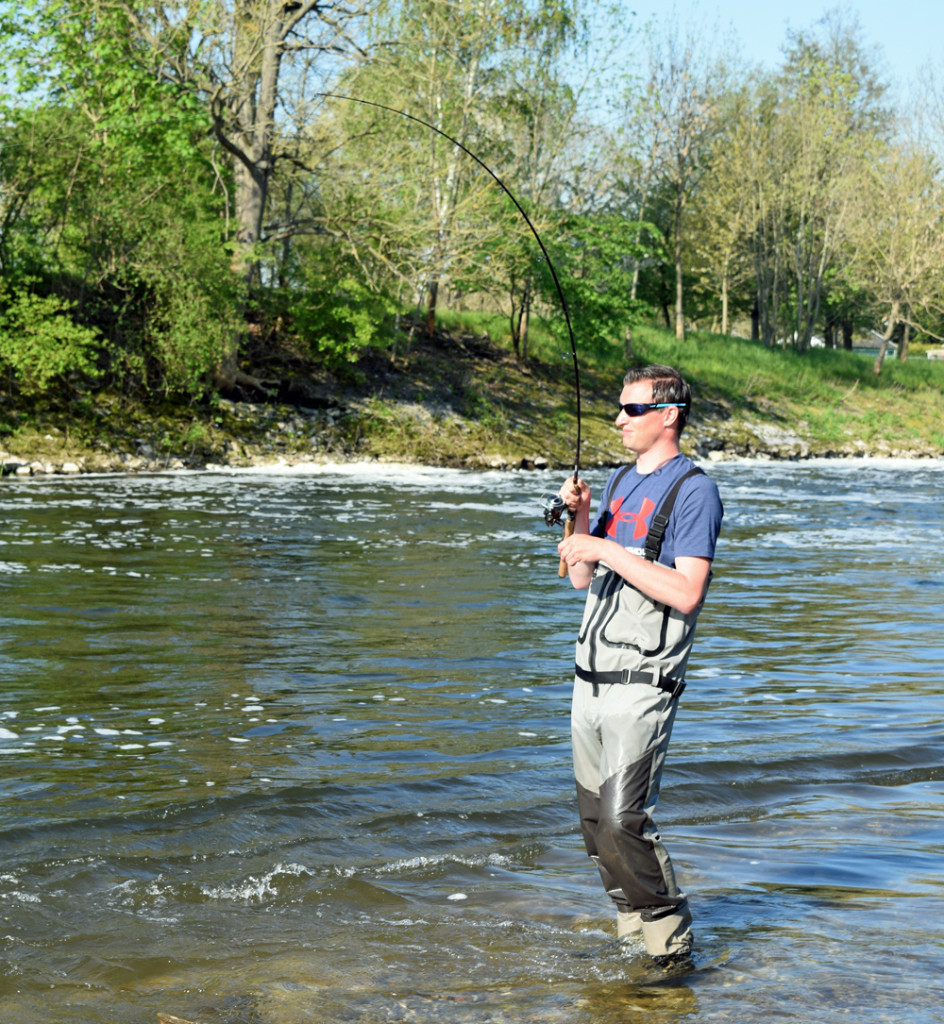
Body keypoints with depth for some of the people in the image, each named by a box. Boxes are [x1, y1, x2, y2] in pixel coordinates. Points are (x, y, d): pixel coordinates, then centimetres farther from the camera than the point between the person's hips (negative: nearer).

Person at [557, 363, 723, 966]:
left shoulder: (693, 491, -8)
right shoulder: (621, 482, 17)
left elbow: (686, 593, -19)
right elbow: (582, 578, 19)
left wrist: (608, 551, -18)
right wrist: (581, 519, 2)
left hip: (642, 683, -8)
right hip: (592, 678, 8)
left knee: (623, 822, -12)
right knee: (595, 819, 10)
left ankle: (673, 948, 0)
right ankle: (635, 927, 22)